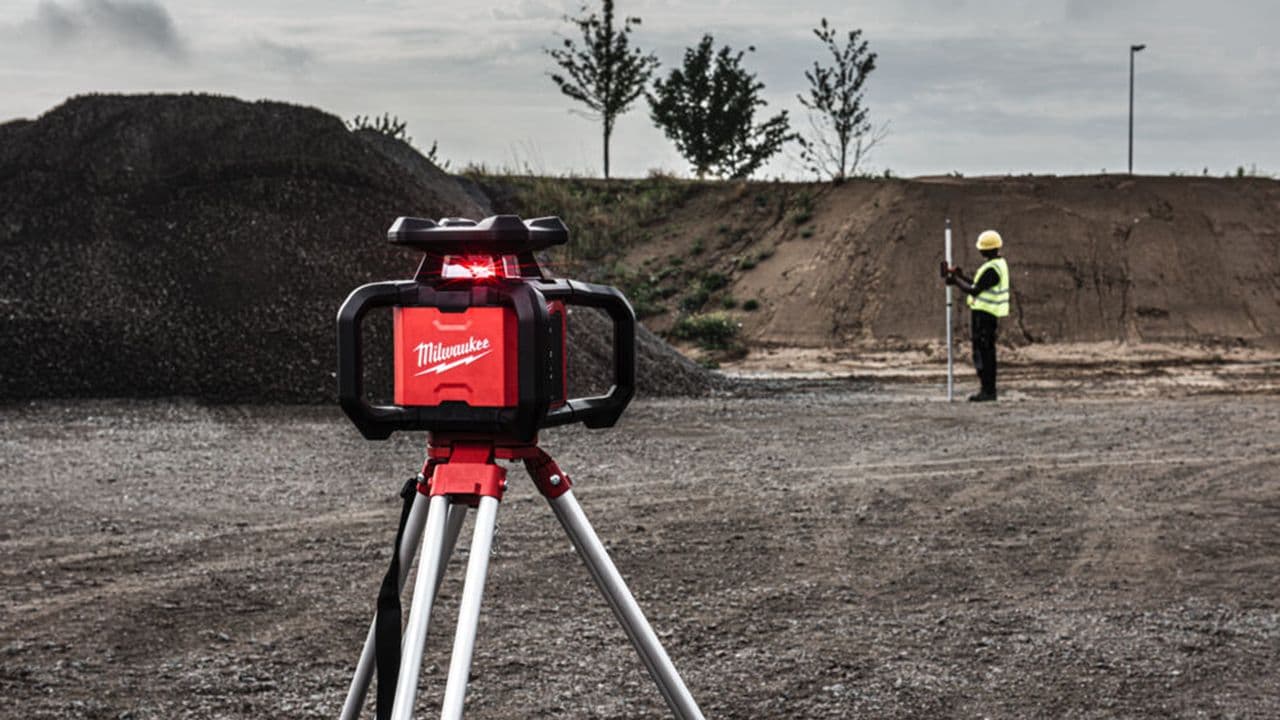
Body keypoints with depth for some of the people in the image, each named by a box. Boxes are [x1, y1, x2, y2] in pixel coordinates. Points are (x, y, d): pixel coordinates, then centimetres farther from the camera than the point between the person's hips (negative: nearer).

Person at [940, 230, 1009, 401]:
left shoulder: (992, 270, -21)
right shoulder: (1000, 264, 13)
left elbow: (974, 290, -20)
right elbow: (980, 285, 18)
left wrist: (956, 280, -8)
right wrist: (962, 276, 11)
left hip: (984, 314, -10)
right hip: (988, 313, 10)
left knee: (982, 352, -8)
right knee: (988, 352, 14)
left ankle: (987, 391, -8)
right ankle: (989, 390, 19)